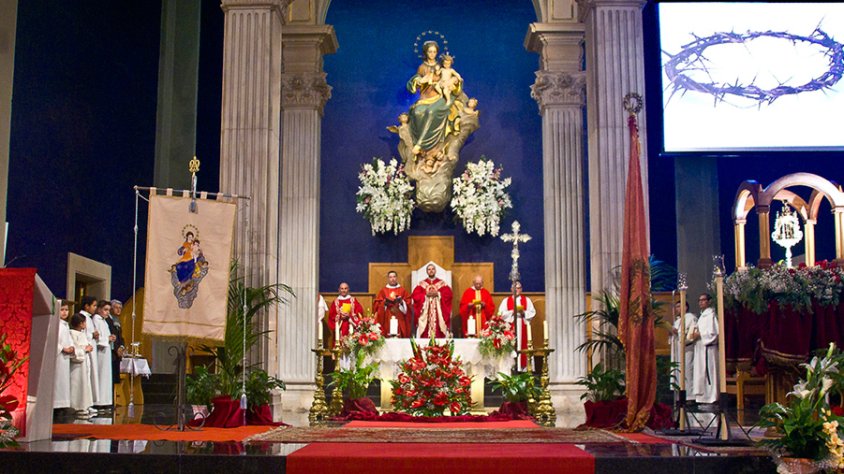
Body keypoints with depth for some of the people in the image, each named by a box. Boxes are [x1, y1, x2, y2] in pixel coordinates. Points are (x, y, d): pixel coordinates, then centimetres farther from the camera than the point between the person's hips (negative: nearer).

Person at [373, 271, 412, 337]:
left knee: (399, 337, -9)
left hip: (399, 319, 0)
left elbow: (408, 303, 6)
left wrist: (402, 302, -12)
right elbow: (377, 304, 5)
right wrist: (384, 303, -12)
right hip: (387, 319, 0)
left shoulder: (402, 290, 12)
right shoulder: (383, 291, 11)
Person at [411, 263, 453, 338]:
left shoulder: (442, 283, 10)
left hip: (439, 312, 0)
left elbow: (448, 294, -3)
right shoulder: (422, 284, 10)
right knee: (425, 334, -8)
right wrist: (426, 295, -12)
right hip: (425, 312, 0)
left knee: (439, 334, -9)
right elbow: (415, 295, -1)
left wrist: (438, 294, -14)